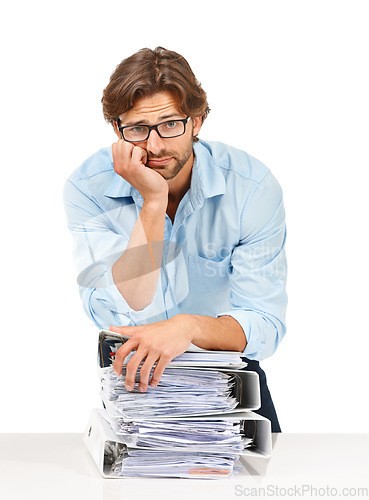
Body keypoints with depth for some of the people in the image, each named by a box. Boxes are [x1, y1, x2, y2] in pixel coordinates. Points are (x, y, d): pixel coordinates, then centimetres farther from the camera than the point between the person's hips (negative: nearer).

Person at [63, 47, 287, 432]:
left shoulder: (252, 187, -17)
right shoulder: (88, 188, -16)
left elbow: (265, 325, -18)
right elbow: (121, 316, -25)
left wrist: (189, 326, -38)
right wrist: (153, 202, -31)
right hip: (134, 371, 0)